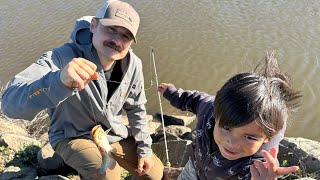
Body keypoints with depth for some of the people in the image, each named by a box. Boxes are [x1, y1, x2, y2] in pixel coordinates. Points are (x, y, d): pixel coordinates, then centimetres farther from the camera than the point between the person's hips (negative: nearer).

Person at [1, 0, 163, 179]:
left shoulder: (133, 65, -14)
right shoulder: (64, 57, -30)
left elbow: (136, 109, 1)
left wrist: (144, 149, 1)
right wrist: (59, 82, -61)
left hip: (115, 135, 5)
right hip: (73, 137, -4)